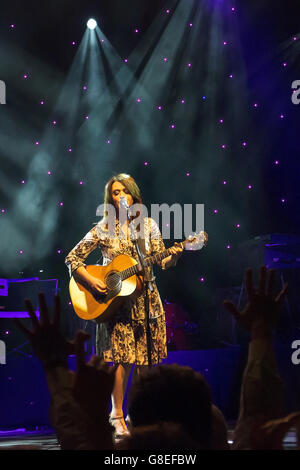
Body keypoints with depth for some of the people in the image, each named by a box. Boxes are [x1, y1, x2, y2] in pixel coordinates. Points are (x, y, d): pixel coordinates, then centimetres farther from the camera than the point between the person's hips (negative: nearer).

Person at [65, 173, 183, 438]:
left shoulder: (149, 225, 7)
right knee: (124, 359, -10)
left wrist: (173, 257, -18)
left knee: (145, 360, 1)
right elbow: (72, 259, 3)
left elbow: (162, 262, 5)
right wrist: (90, 281, -11)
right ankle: (117, 417, -1)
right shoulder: (103, 229, 1)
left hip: (146, 300, 2)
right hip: (116, 302, -2)